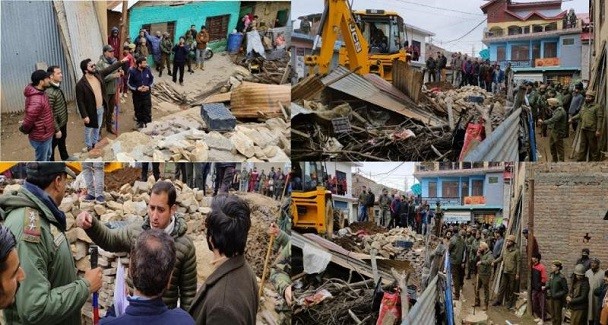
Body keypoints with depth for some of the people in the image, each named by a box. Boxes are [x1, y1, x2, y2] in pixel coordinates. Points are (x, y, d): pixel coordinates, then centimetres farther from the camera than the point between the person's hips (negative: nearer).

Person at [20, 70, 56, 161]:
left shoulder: (40, 92, 1)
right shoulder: (36, 100, -33)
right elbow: (28, 121, -30)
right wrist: (24, 130, -9)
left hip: (46, 134, 10)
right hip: (41, 137, -10)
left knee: (47, 156, 27)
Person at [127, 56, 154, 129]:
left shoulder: (147, 70, -10)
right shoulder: (132, 72, -18)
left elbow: (152, 80, 5)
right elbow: (129, 83, -8)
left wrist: (149, 86, -13)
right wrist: (137, 88, -19)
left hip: (147, 94, 1)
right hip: (137, 94, -1)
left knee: (147, 109, 3)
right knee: (138, 110, 13)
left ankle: (148, 123, 16)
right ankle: (140, 122, 31)